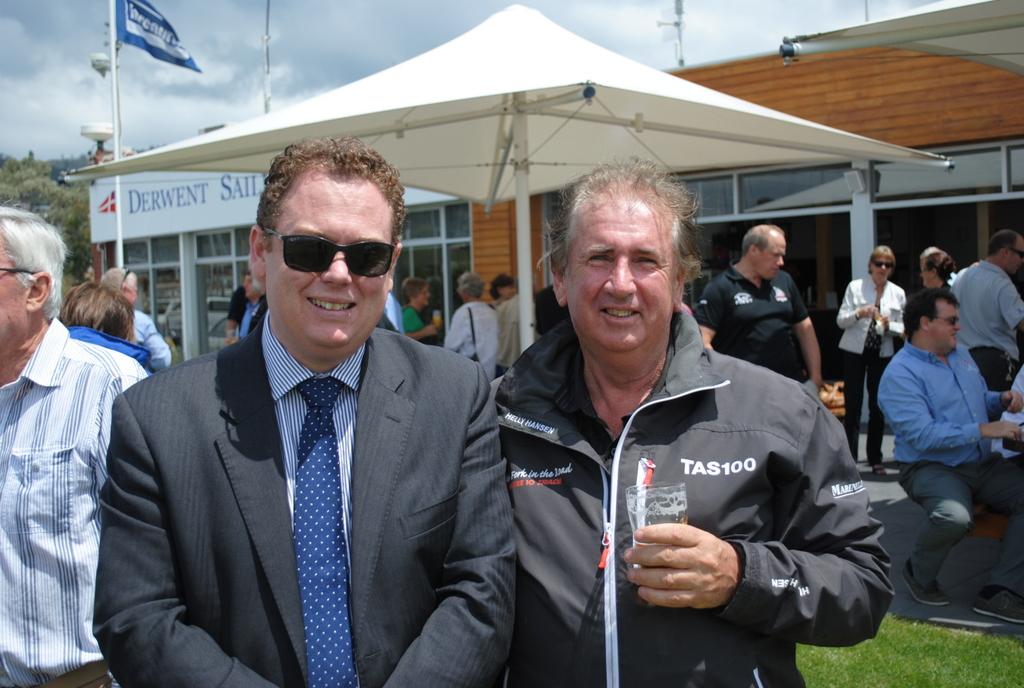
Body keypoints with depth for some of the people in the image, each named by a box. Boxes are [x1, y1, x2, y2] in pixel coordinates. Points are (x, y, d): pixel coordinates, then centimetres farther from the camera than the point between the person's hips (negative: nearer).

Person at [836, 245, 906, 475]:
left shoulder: (898, 293, 6)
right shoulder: (855, 287, 0)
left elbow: (901, 328, 8)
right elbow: (840, 321, -4)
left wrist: (888, 325, -14)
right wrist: (859, 313, -22)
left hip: (882, 354, 2)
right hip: (855, 352, -2)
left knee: (878, 407, 7)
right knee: (853, 407, -5)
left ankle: (875, 459, 18)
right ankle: (849, 458, -1)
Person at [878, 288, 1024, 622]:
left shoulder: (961, 356, 15)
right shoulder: (900, 374, -13)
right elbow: (922, 435, -24)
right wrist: (984, 430, -25)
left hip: (983, 464, 8)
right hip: (931, 467, -8)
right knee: (953, 516, -37)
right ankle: (919, 576, -4)